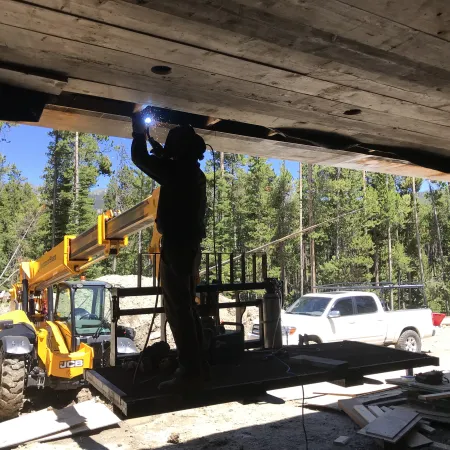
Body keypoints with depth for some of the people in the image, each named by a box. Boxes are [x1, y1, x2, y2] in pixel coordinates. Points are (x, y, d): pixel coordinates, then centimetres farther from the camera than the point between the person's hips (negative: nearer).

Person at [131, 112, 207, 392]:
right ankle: (197, 366, 19)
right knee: (188, 309, 14)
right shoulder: (195, 173, 12)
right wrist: (155, 144, 40)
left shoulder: (177, 172, -13)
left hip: (176, 248, -9)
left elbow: (140, 158, -4)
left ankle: (190, 372, -7)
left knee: (178, 311, -8)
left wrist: (139, 131, 12)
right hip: (191, 247, 9)